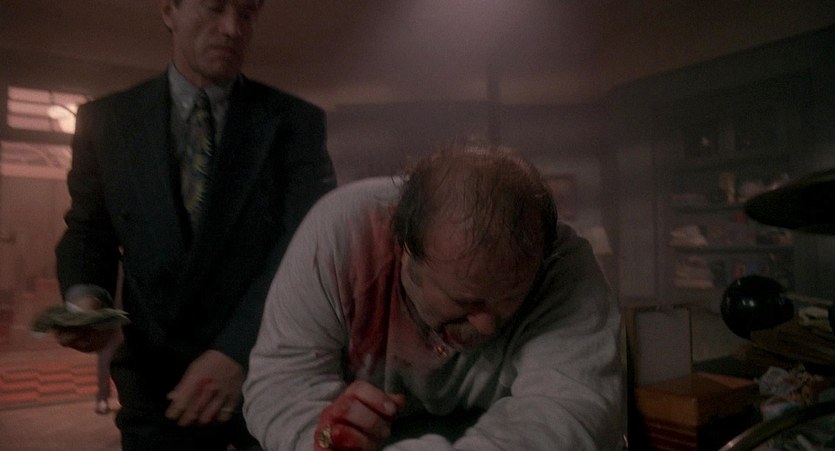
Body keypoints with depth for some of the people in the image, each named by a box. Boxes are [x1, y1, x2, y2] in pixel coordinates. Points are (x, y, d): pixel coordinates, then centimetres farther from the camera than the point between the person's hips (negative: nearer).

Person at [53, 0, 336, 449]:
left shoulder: (297, 121, -5)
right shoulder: (105, 121, 3)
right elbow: (88, 229, 10)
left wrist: (237, 350, -23)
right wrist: (85, 295, -12)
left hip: (269, 373, -1)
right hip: (158, 378, 2)